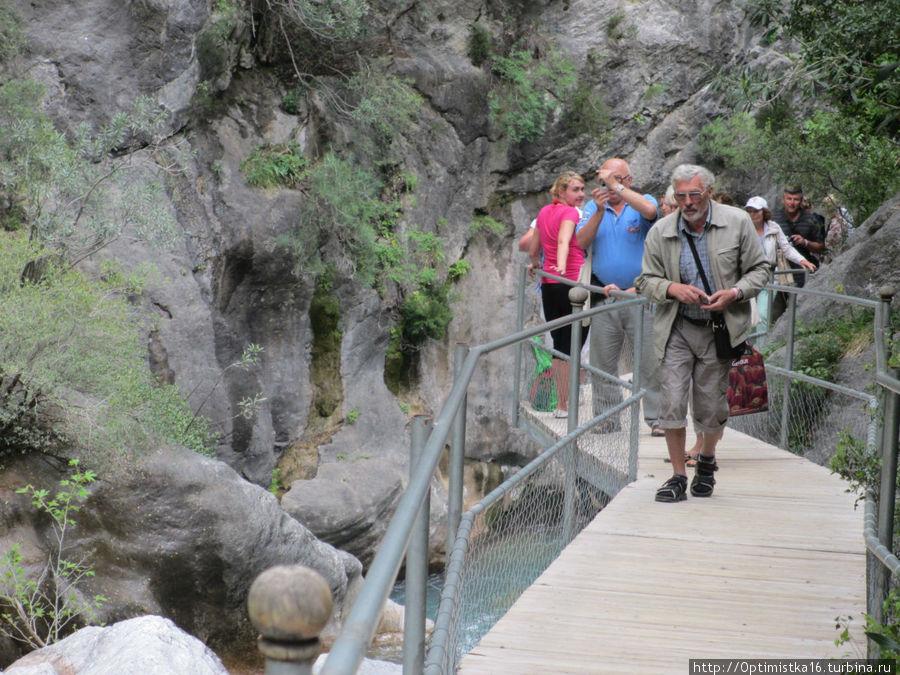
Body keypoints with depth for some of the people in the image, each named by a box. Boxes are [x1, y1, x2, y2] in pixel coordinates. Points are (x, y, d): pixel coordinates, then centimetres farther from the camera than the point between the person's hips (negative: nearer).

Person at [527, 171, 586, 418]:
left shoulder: (544, 212, 15)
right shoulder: (570, 213, -7)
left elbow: (532, 248, 25)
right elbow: (563, 241, -25)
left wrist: (535, 264, 44)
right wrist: (561, 266, -40)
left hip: (548, 286, 7)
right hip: (572, 283, -7)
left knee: (559, 344, 12)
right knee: (575, 346, -2)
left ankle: (561, 404, 15)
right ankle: (572, 405, -3)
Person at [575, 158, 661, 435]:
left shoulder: (642, 202, 4)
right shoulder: (593, 207, 11)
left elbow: (650, 211, -22)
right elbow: (581, 242, -3)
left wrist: (616, 187, -19)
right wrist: (600, 210, -14)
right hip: (603, 296, 3)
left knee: (650, 362, -3)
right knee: (602, 363, 6)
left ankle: (656, 418, 3)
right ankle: (607, 419, 14)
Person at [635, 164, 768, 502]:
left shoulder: (737, 222, -3)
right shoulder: (660, 231, -2)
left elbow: (759, 269, 4)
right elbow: (646, 281, 4)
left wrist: (734, 293, -15)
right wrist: (673, 289, -16)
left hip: (720, 328, 0)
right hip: (676, 330, 0)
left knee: (711, 406, 7)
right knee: (672, 403, -8)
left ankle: (707, 460, 35)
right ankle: (678, 477, 4)